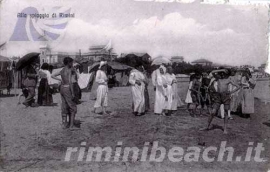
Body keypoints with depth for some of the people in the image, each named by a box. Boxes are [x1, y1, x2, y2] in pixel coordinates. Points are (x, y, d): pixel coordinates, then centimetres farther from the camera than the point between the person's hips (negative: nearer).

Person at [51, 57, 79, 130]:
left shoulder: (62, 70, 11)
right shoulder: (69, 70, -13)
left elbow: (52, 75, 15)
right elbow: (69, 82, -20)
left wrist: (60, 79, 11)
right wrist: (72, 93, -18)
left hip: (62, 88, 8)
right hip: (67, 88, -8)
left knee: (64, 107, 14)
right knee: (72, 107, -2)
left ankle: (64, 124, 18)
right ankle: (71, 125, -3)